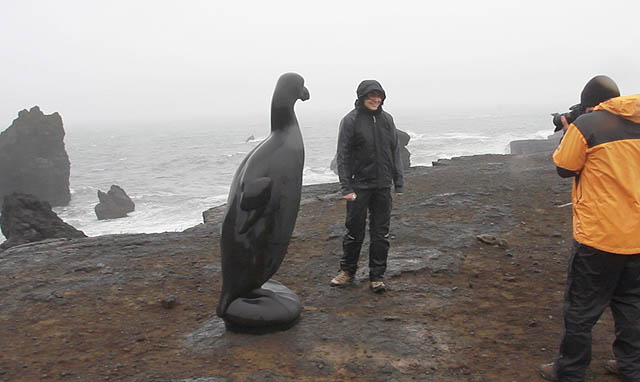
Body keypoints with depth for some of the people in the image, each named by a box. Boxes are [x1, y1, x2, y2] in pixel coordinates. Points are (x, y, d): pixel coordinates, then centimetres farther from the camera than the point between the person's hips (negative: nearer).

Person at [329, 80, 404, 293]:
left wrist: (399, 183, 8)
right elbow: (343, 156, -8)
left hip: (383, 187, 4)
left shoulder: (387, 119, 8)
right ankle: (347, 270, 26)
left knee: (380, 233, 7)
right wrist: (346, 187, -14)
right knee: (355, 231, 7)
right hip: (359, 185, -3)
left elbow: (395, 152, 12)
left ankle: (377, 276, 19)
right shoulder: (351, 120, -6)